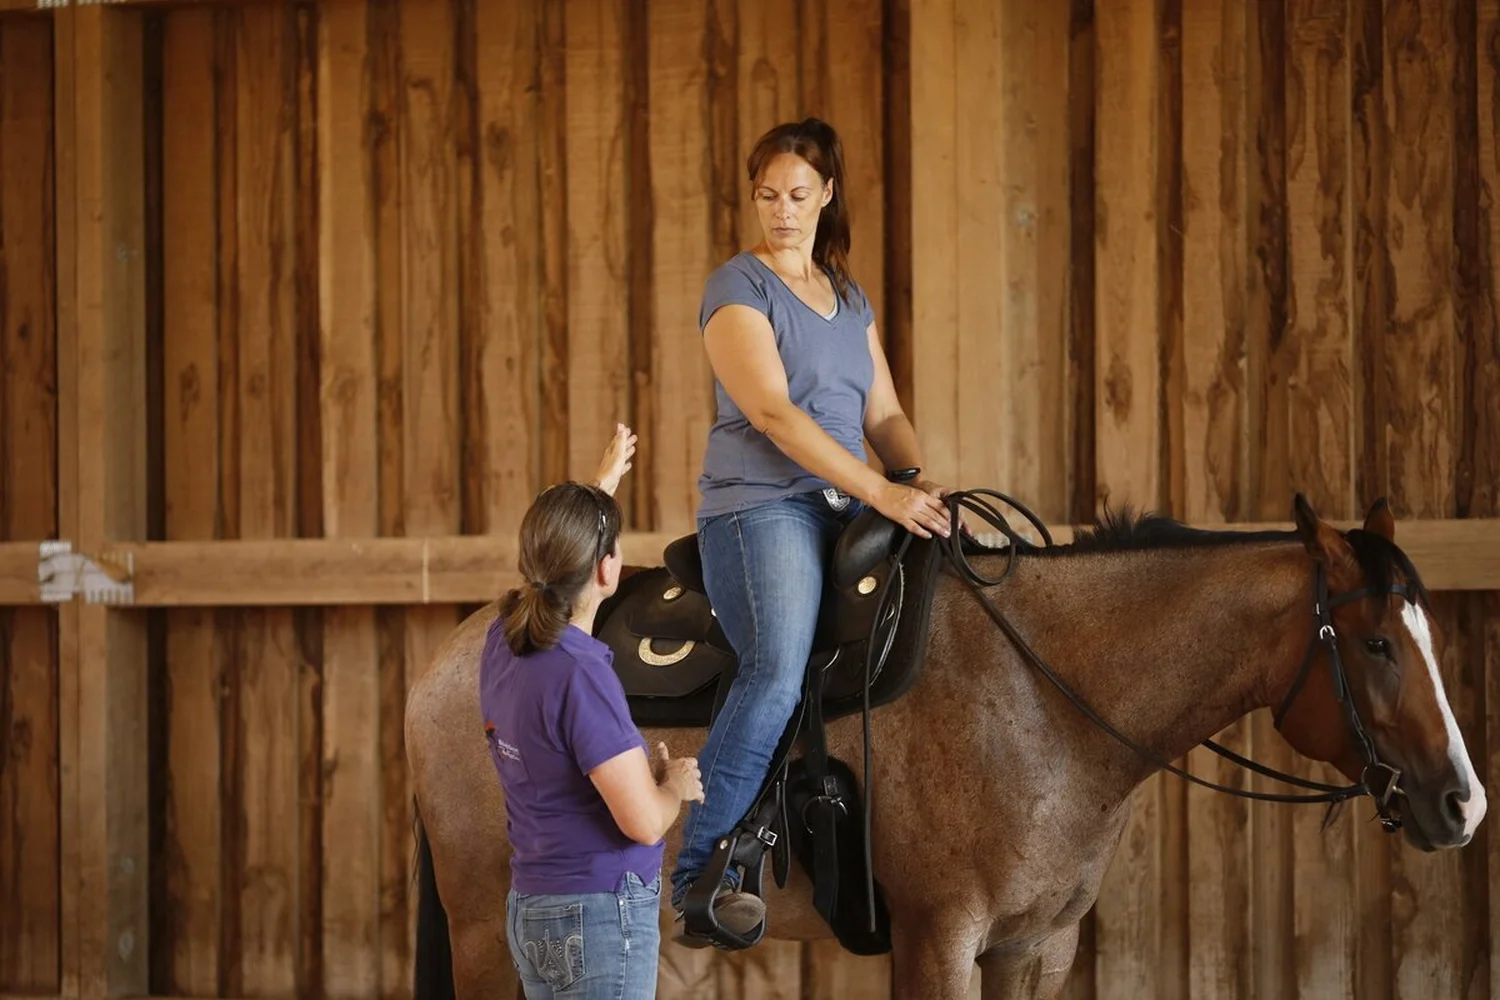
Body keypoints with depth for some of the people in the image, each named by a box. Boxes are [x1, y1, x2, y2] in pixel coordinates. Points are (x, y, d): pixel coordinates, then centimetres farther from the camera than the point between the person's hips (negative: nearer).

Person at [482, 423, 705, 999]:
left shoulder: (505, 643, 3)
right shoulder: (579, 677, -22)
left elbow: (556, 556, 28)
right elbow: (644, 822, -23)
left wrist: (605, 483, 42)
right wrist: (677, 784, 0)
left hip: (532, 909, 9)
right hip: (602, 916, -9)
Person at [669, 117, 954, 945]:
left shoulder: (849, 299, 20)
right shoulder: (739, 287, -3)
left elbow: (884, 416, 19)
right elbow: (771, 411, -14)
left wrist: (925, 486, -4)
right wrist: (882, 493, -20)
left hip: (843, 511, 8)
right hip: (760, 506, -8)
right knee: (778, 673, -27)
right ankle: (700, 875, -28)